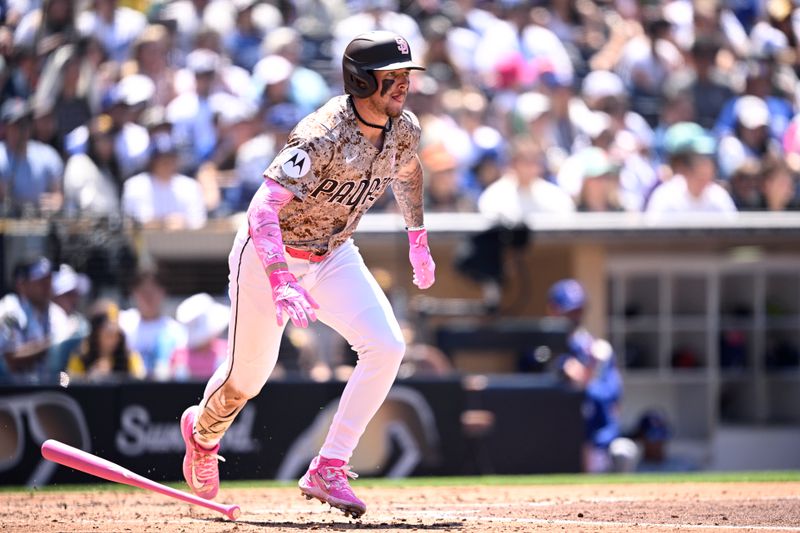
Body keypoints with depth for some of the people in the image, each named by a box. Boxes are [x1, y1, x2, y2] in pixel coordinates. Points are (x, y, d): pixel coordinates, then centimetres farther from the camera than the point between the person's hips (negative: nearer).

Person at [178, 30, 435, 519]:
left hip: (333, 256, 6)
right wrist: (282, 285, -49)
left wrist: (418, 239, 20)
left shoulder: (403, 129, -10)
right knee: (249, 374, 9)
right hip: (271, 256, -6)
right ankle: (203, 432, 45)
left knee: (386, 346, -17)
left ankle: (329, 470, -11)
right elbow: (263, 209, -38)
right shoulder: (323, 136, -32)